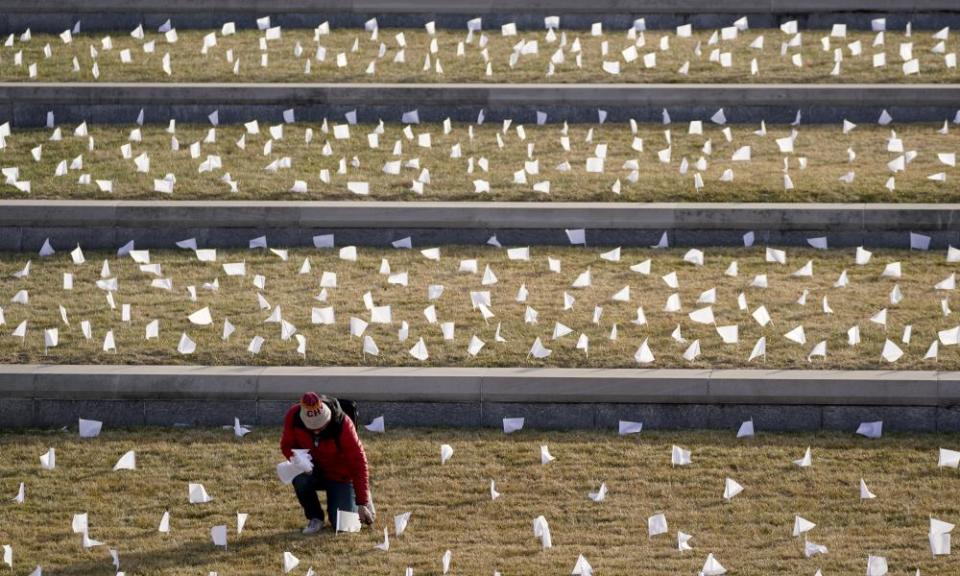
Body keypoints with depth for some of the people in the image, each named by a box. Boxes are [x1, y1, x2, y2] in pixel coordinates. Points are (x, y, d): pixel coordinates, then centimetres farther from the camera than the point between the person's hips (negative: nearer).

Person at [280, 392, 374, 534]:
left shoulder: (342, 424, -30)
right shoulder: (294, 415, -22)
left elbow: (358, 462, -24)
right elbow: (286, 445, -6)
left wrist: (362, 504, -24)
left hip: (339, 476, -2)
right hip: (312, 470, 2)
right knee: (300, 479, -34)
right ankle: (315, 518, -7)